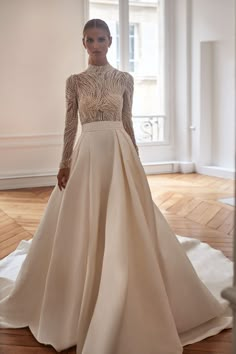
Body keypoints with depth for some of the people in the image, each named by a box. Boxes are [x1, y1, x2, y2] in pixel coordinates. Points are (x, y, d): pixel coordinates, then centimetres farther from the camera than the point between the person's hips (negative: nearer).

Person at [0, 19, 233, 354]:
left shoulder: (125, 79, 6)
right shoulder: (74, 81, 6)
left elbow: (128, 122, 9)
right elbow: (70, 125, 5)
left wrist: (137, 159, 6)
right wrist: (64, 163, 0)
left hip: (119, 153, 0)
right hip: (86, 155, 1)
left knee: (124, 226, -1)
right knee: (83, 226, 4)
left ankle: (122, 305, 15)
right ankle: (82, 299, 24)